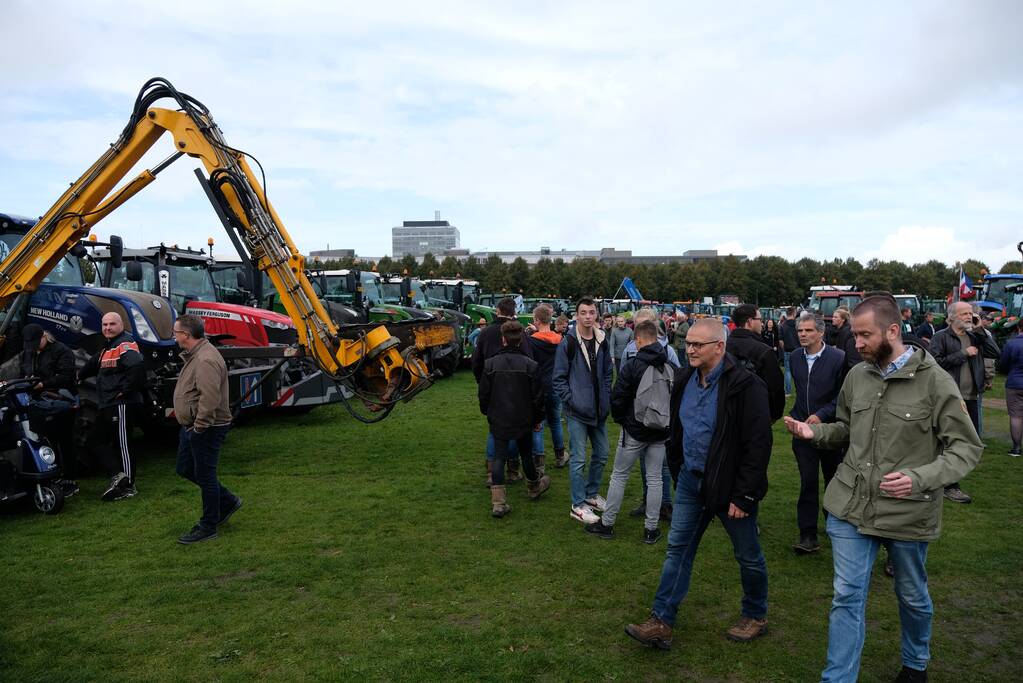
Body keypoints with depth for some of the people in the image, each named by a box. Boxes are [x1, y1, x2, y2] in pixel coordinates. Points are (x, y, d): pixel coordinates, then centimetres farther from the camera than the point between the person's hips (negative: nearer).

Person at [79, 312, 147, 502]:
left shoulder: (125, 344, -14)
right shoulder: (108, 347, 19)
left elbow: (137, 366, -31)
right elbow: (93, 364, 37)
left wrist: (125, 390, -24)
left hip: (122, 405, -11)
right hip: (108, 406, 11)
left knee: (122, 444, -5)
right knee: (96, 439, 12)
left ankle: (128, 487, 2)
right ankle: (117, 475, 10)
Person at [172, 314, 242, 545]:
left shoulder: (206, 360, -23)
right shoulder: (195, 355, 12)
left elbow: (210, 398, -31)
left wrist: (199, 426, -23)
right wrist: (191, 424, 19)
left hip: (206, 429, -11)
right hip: (192, 426, 11)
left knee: (205, 475, 0)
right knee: (186, 469, 19)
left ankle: (208, 527, 14)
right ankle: (227, 501, 30)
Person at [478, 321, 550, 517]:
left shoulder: (490, 363, -8)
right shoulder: (530, 365, -10)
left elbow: (483, 393, 0)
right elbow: (538, 396, -6)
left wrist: (487, 412, 16)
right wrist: (538, 419, 7)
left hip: (498, 420, 0)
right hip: (523, 420, 0)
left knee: (499, 457, 4)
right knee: (526, 454, 19)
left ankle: (498, 502, -1)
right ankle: (534, 487, 41)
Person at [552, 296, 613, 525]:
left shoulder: (602, 341, 6)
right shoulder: (568, 343, -10)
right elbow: (558, 378, -8)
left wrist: (606, 398, 6)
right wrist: (571, 400, -13)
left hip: (599, 410, 6)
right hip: (577, 411, -6)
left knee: (601, 454, 14)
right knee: (578, 459, -1)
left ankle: (591, 494, 32)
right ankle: (578, 505, 10)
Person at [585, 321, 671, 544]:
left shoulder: (632, 366, -16)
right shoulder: (670, 367, -2)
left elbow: (617, 399, -12)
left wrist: (620, 419, 6)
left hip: (635, 431, -4)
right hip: (661, 433, 4)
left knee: (619, 476, 9)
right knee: (654, 479, 12)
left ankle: (606, 524, 18)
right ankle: (651, 529, 18)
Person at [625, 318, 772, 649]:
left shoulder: (744, 385, -20)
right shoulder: (685, 379, 2)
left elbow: (758, 444, -20)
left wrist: (743, 495, -19)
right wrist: (678, 473, 14)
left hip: (729, 486, -6)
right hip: (691, 481, 6)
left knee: (748, 556, 14)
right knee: (678, 549, 7)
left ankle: (756, 616, 36)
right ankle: (661, 622, 14)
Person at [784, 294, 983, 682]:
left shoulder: (934, 381, -12)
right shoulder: (856, 376, 1)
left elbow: (968, 448, -10)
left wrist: (920, 479, -25)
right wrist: (814, 432, -6)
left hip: (908, 512, -2)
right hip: (850, 506, 3)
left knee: (912, 596, 20)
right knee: (847, 597, 6)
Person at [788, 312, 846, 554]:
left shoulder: (837, 358, -11)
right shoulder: (795, 358, 3)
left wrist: (821, 415, -18)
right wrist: (796, 416, 11)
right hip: (803, 427, 2)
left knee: (833, 479, 14)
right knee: (808, 481, -2)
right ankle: (808, 536, 1)